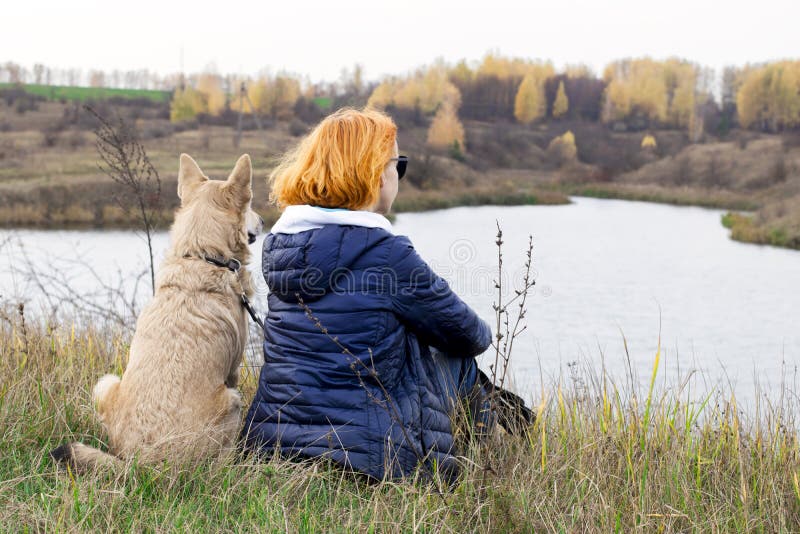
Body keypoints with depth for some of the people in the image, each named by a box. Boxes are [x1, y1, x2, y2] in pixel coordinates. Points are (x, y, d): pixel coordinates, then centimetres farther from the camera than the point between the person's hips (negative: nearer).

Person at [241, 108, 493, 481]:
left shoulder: (279, 243, 5)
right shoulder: (384, 252, -16)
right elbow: (465, 334, -2)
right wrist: (482, 334, 23)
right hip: (361, 454, -7)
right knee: (461, 363, 16)